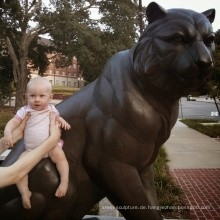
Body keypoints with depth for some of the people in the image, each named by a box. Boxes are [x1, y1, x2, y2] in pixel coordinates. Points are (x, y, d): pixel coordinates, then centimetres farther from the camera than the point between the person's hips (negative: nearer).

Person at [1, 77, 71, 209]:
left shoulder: (51, 109, 4)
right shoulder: (25, 111, -1)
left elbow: (57, 117, 25)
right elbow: (13, 122, -10)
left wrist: (63, 121, 2)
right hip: (31, 150, 1)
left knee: (59, 154, -31)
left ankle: (64, 181, -22)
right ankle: (25, 192, -9)